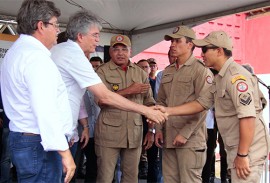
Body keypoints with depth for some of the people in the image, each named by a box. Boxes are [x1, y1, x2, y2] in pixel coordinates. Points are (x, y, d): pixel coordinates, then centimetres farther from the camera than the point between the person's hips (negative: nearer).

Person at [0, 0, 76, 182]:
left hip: (21, 139, 10)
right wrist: (64, 151, -25)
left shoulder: (17, 51, 15)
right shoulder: (36, 56, -18)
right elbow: (45, 110, -27)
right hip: (39, 145, -10)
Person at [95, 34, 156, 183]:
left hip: (134, 133, 4)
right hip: (109, 133, -3)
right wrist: (129, 90, -16)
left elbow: (148, 103, 11)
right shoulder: (102, 71, -1)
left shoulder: (140, 73, 10)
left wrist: (151, 131, 6)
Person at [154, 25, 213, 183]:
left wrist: (185, 134, -15)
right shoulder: (168, 71, 16)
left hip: (190, 139, -6)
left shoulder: (201, 70, -5)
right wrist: (159, 129, 9)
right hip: (168, 137, 6)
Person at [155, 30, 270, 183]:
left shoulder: (236, 76, -18)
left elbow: (247, 117, -25)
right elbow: (201, 103, 13)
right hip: (235, 147, 10)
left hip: (247, 148, -10)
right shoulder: (220, 78, 13)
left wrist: (242, 155, -24)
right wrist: (167, 110, 5)